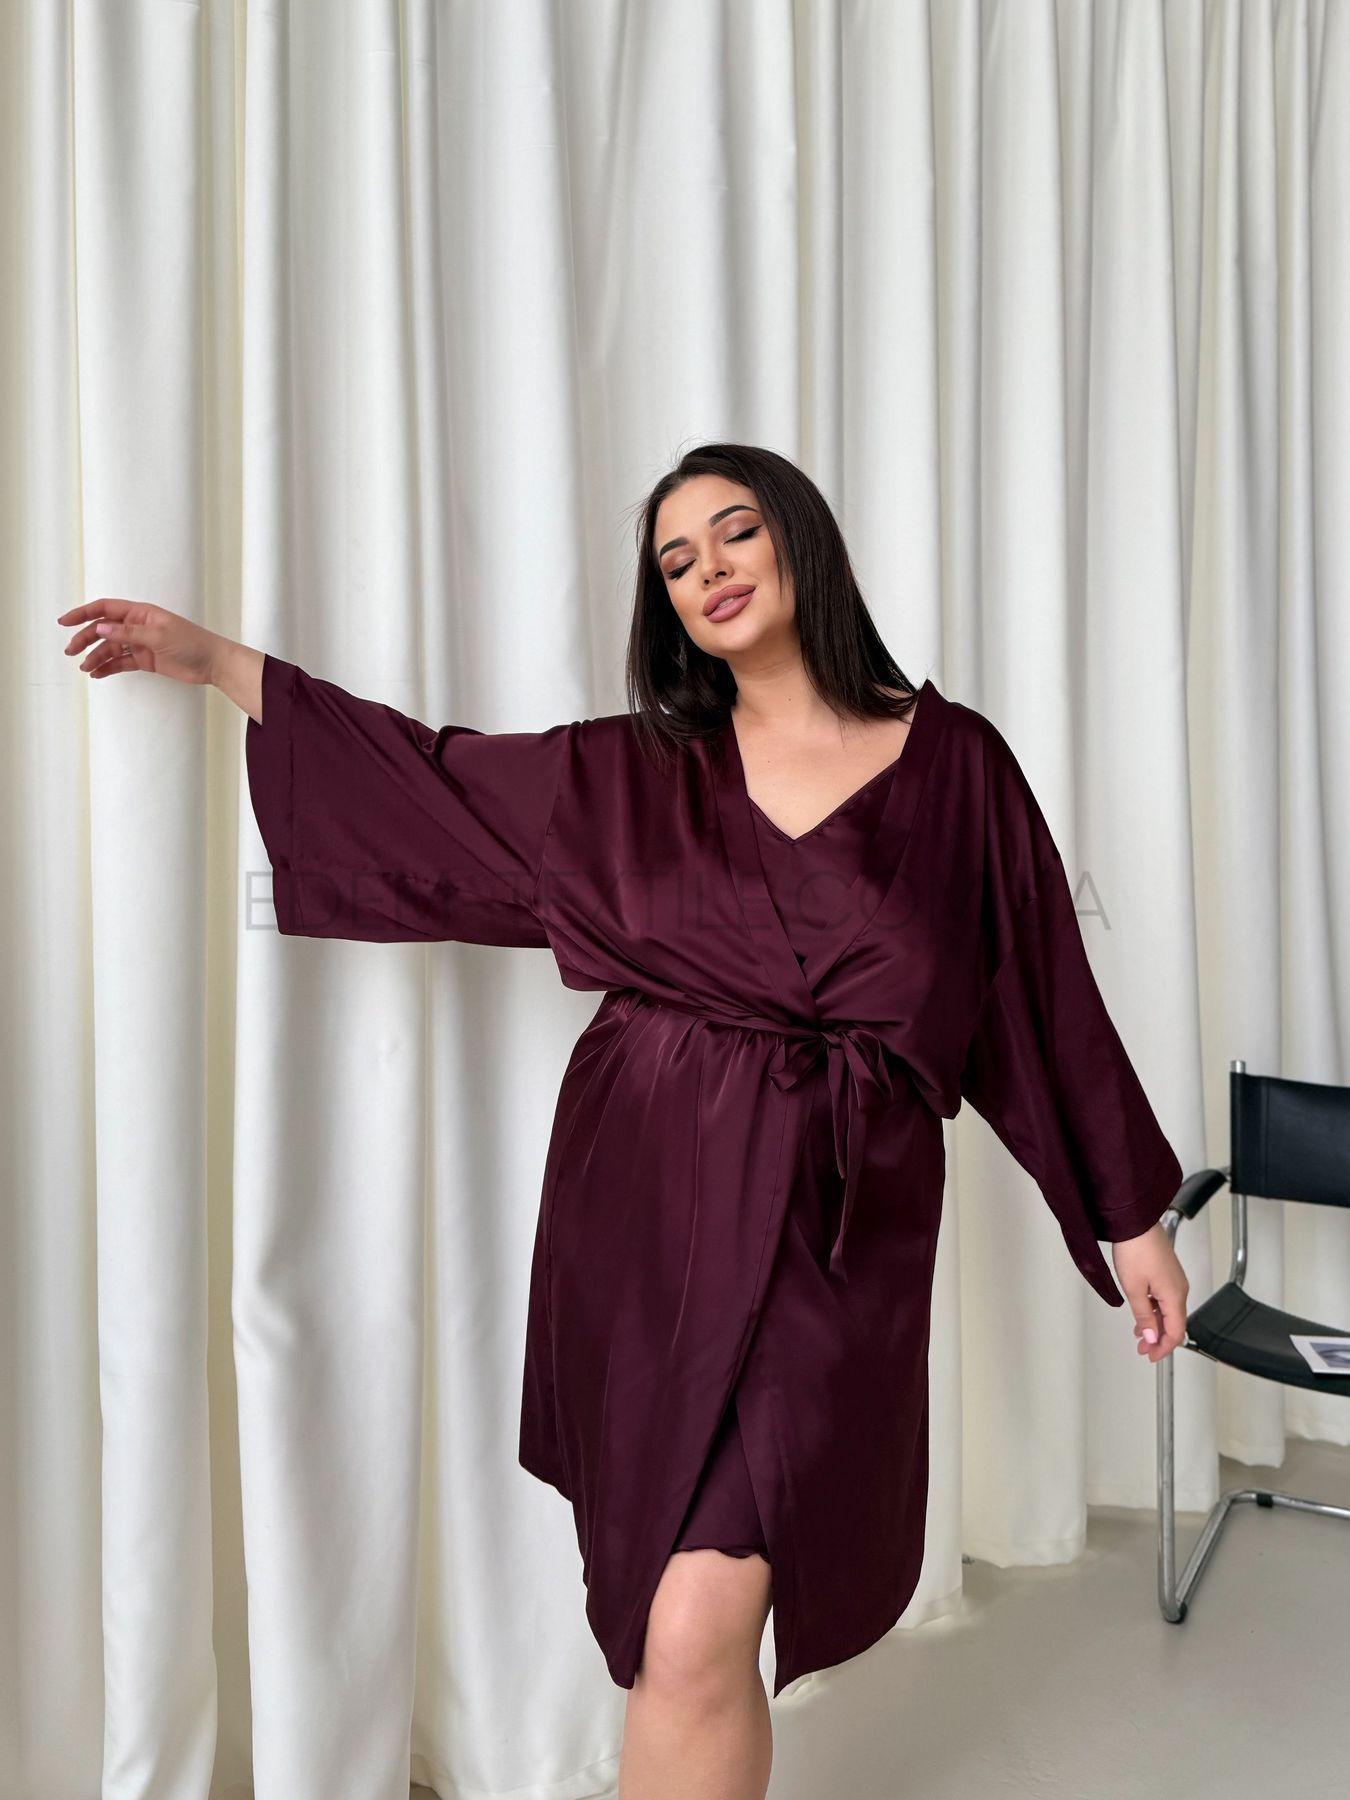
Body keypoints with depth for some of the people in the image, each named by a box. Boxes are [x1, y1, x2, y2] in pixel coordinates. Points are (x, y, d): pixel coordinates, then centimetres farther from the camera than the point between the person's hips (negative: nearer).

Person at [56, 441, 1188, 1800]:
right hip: (644, 1209, 3)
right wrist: (214, 659, 12)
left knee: (696, 1637, -10)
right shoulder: (637, 771, 7)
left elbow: (1043, 993, 5)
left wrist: (1132, 1213, 9)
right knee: (682, 1638, 14)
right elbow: (433, 778, 12)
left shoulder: (951, 761, 1)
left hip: (828, 1230, -2)